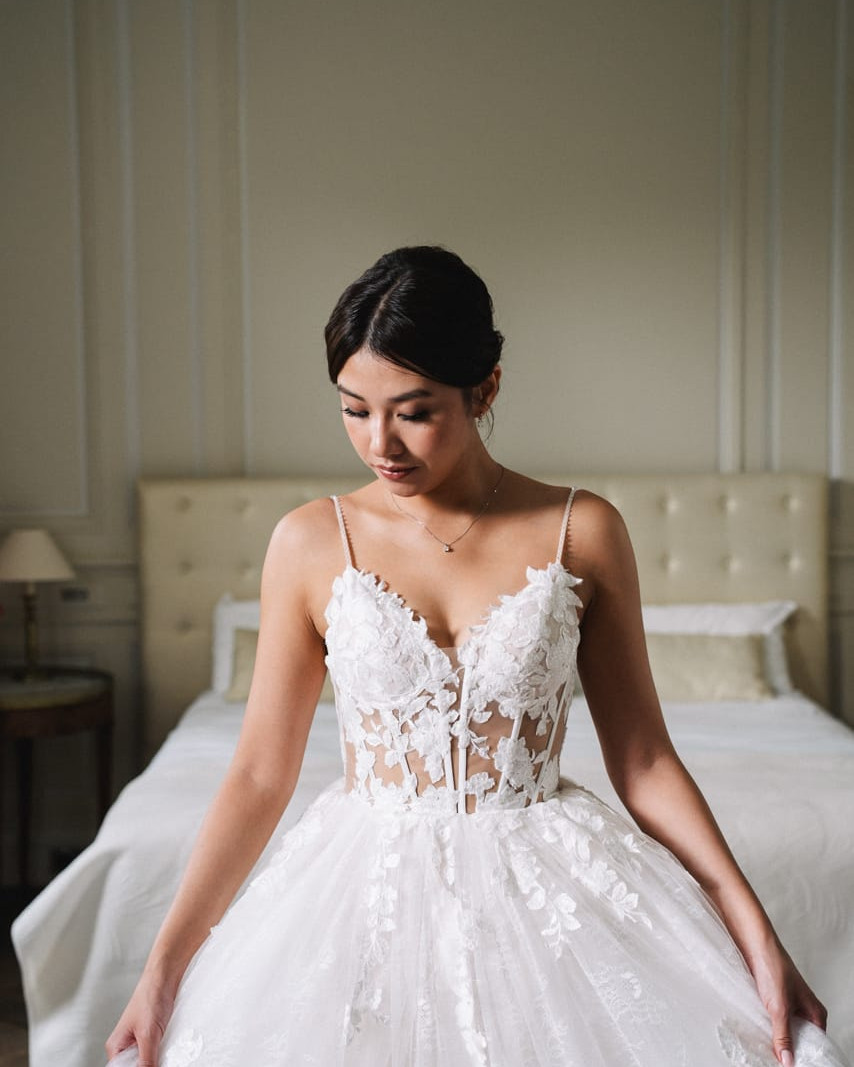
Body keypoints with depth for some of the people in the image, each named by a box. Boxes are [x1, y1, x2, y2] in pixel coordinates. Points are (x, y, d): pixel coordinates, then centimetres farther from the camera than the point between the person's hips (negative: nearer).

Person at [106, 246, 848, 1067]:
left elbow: (643, 760, -1)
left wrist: (756, 937, -7)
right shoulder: (310, 544, -4)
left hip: (544, 884, 0)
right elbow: (261, 773, -1)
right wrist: (164, 966, -3)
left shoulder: (581, 532, -5)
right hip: (371, 891, 0)